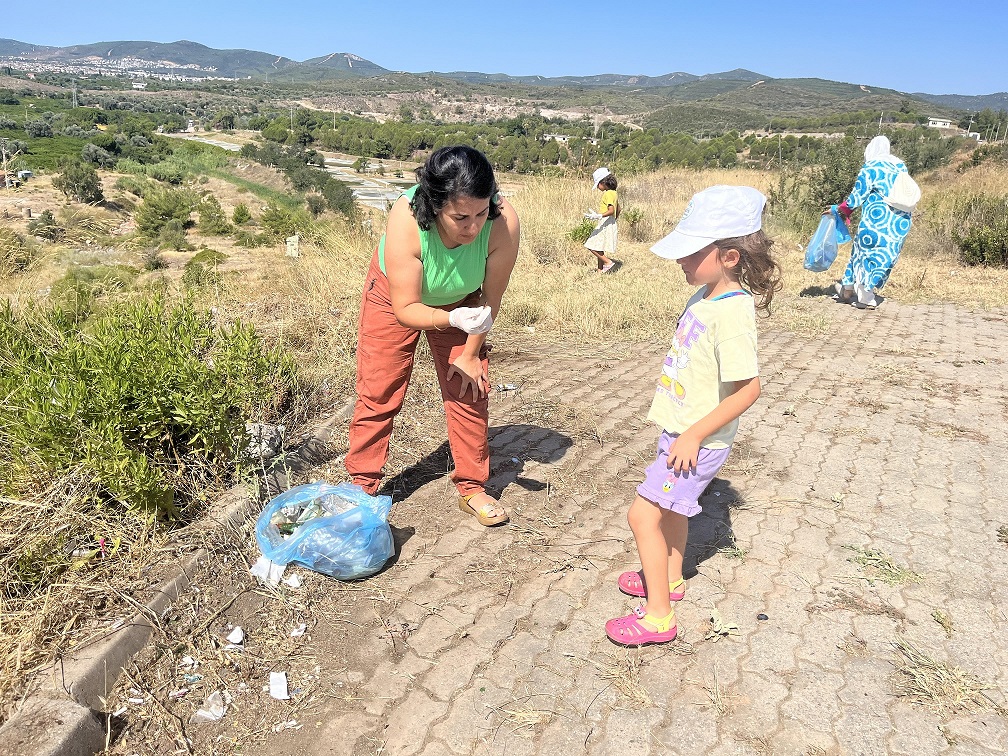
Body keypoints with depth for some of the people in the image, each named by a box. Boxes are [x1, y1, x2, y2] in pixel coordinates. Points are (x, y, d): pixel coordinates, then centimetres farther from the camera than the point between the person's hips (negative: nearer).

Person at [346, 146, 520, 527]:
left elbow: (490, 298, -21)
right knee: (378, 392, 2)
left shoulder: (503, 221, -37)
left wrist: (470, 353, -11)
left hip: (460, 301, 2)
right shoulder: (405, 220, -41)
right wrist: (453, 319, -51)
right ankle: (361, 487, 19)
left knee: (469, 390, -1)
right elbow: (406, 309, -33)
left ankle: (472, 489, 16)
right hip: (397, 295, -1)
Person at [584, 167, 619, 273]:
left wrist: (599, 216, -37)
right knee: (599, 249, 13)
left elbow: (611, 210, -26)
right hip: (611, 223, 10)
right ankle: (600, 270, 16)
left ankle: (608, 262, -11)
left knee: (592, 247, -13)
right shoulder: (613, 193, 15)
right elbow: (618, 210, 23)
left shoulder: (608, 194, -15)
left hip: (606, 224, -10)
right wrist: (614, 220, 34)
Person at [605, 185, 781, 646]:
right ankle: (669, 578, 47)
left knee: (643, 514, -5)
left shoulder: (731, 311, -26)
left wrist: (694, 435, -24)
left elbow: (748, 388, -28)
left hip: (699, 440, -10)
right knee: (671, 506, 25)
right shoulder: (705, 295, 2)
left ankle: (658, 616, 8)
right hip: (680, 429, 10)